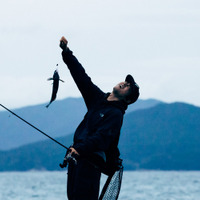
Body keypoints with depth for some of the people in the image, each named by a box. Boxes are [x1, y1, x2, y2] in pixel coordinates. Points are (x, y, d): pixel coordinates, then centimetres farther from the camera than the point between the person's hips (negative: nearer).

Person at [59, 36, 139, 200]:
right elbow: (82, 77, 17)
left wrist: (81, 149, -31)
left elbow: (102, 136, -19)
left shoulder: (116, 114, -6)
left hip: (91, 159, -8)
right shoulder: (99, 98, 17)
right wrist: (66, 52, 12)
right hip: (76, 156, 8)